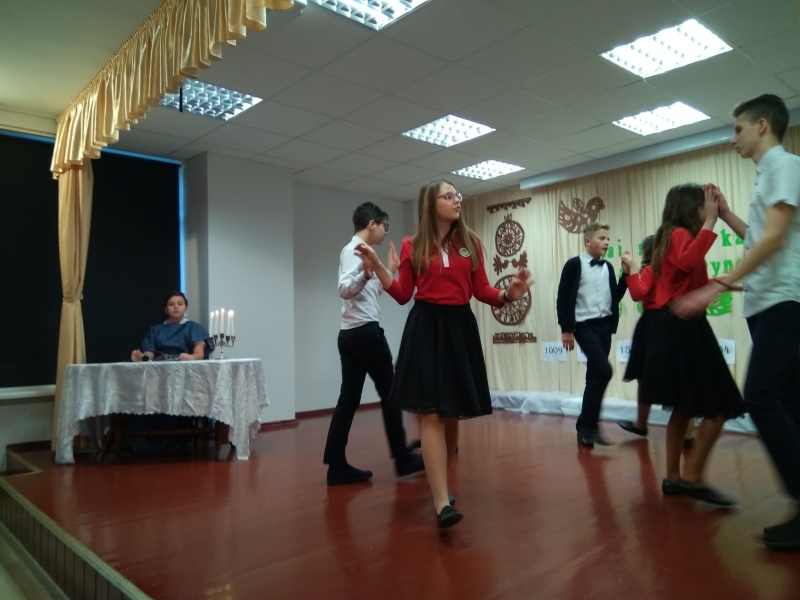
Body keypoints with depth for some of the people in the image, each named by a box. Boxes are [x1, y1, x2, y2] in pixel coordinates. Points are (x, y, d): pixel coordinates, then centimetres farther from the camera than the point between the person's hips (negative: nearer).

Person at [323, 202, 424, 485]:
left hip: (351, 333, 10)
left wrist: (389, 270, 28)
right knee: (390, 392, 1)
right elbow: (345, 290, -24)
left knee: (349, 397, 6)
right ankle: (403, 459, 12)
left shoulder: (357, 250, 20)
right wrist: (367, 274, -41)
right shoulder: (354, 249, -10)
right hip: (365, 331, -10)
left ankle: (337, 466, 7)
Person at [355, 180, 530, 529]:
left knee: (453, 411, 10)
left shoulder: (470, 242, 8)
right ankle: (442, 504, -10)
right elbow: (403, 295, 4)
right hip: (425, 328, -3)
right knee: (432, 414, -10)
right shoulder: (413, 246, 4)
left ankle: (442, 481, 32)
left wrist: (508, 294, -12)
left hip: (460, 327, 3)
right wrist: (377, 269, -5)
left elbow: (481, 290, 6)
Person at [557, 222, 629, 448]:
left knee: (595, 375, 9)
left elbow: (615, 297, 11)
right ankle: (588, 425, -7)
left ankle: (586, 425, 18)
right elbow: (563, 299, -8)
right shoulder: (574, 265, -6)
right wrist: (566, 329, -12)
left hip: (605, 325, 7)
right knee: (603, 370, -19)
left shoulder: (608, 267, 12)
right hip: (585, 326, -7)